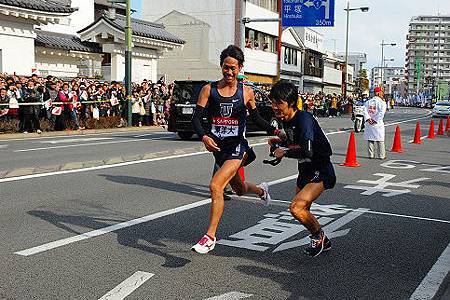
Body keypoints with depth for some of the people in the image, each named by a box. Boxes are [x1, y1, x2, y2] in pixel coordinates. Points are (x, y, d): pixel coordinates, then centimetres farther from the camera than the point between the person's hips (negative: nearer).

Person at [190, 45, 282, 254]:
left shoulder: (246, 92, -1)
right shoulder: (209, 89, -2)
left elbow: (256, 118, 12)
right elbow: (196, 118, -7)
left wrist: (273, 131, -2)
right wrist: (204, 137, -25)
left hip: (237, 147, -3)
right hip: (218, 147, 3)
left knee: (216, 186, -21)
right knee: (239, 190, 22)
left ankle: (210, 237, -11)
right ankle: (260, 190, 58)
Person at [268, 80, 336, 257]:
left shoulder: (304, 119, -25)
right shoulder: (285, 120, 3)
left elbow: (307, 152, -35)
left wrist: (284, 153, -19)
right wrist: (280, 142, 3)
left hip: (321, 171, -10)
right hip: (305, 170, 10)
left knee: (296, 208, -23)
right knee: (302, 211, 21)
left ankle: (319, 235, 5)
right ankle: (323, 242, 42)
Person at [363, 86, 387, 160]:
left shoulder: (368, 102, 8)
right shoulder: (382, 102, -5)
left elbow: (365, 111, -3)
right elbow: (381, 113, -15)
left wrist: (368, 119, -11)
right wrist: (376, 120, -13)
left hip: (369, 123, 4)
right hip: (378, 123, -4)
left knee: (370, 139, 9)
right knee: (380, 140, 4)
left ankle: (371, 155, 11)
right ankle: (381, 155, 7)